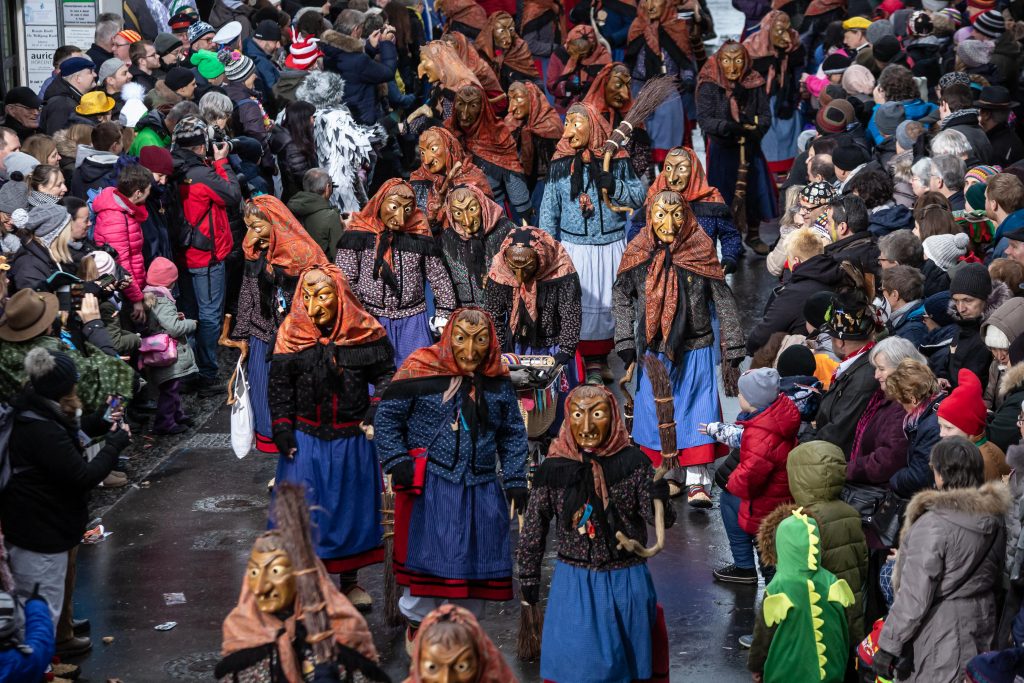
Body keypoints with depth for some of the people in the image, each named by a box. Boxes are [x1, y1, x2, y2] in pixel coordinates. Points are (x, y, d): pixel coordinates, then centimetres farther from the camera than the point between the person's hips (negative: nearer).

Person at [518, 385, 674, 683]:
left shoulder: (632, 462, -9)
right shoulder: (553, 469, -7)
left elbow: (661, 519, -12)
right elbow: (533, 531, 3)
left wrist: (659, 496, -33)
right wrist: (528, 581, 7)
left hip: (627, 582, 0)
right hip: (574, 583, 0)